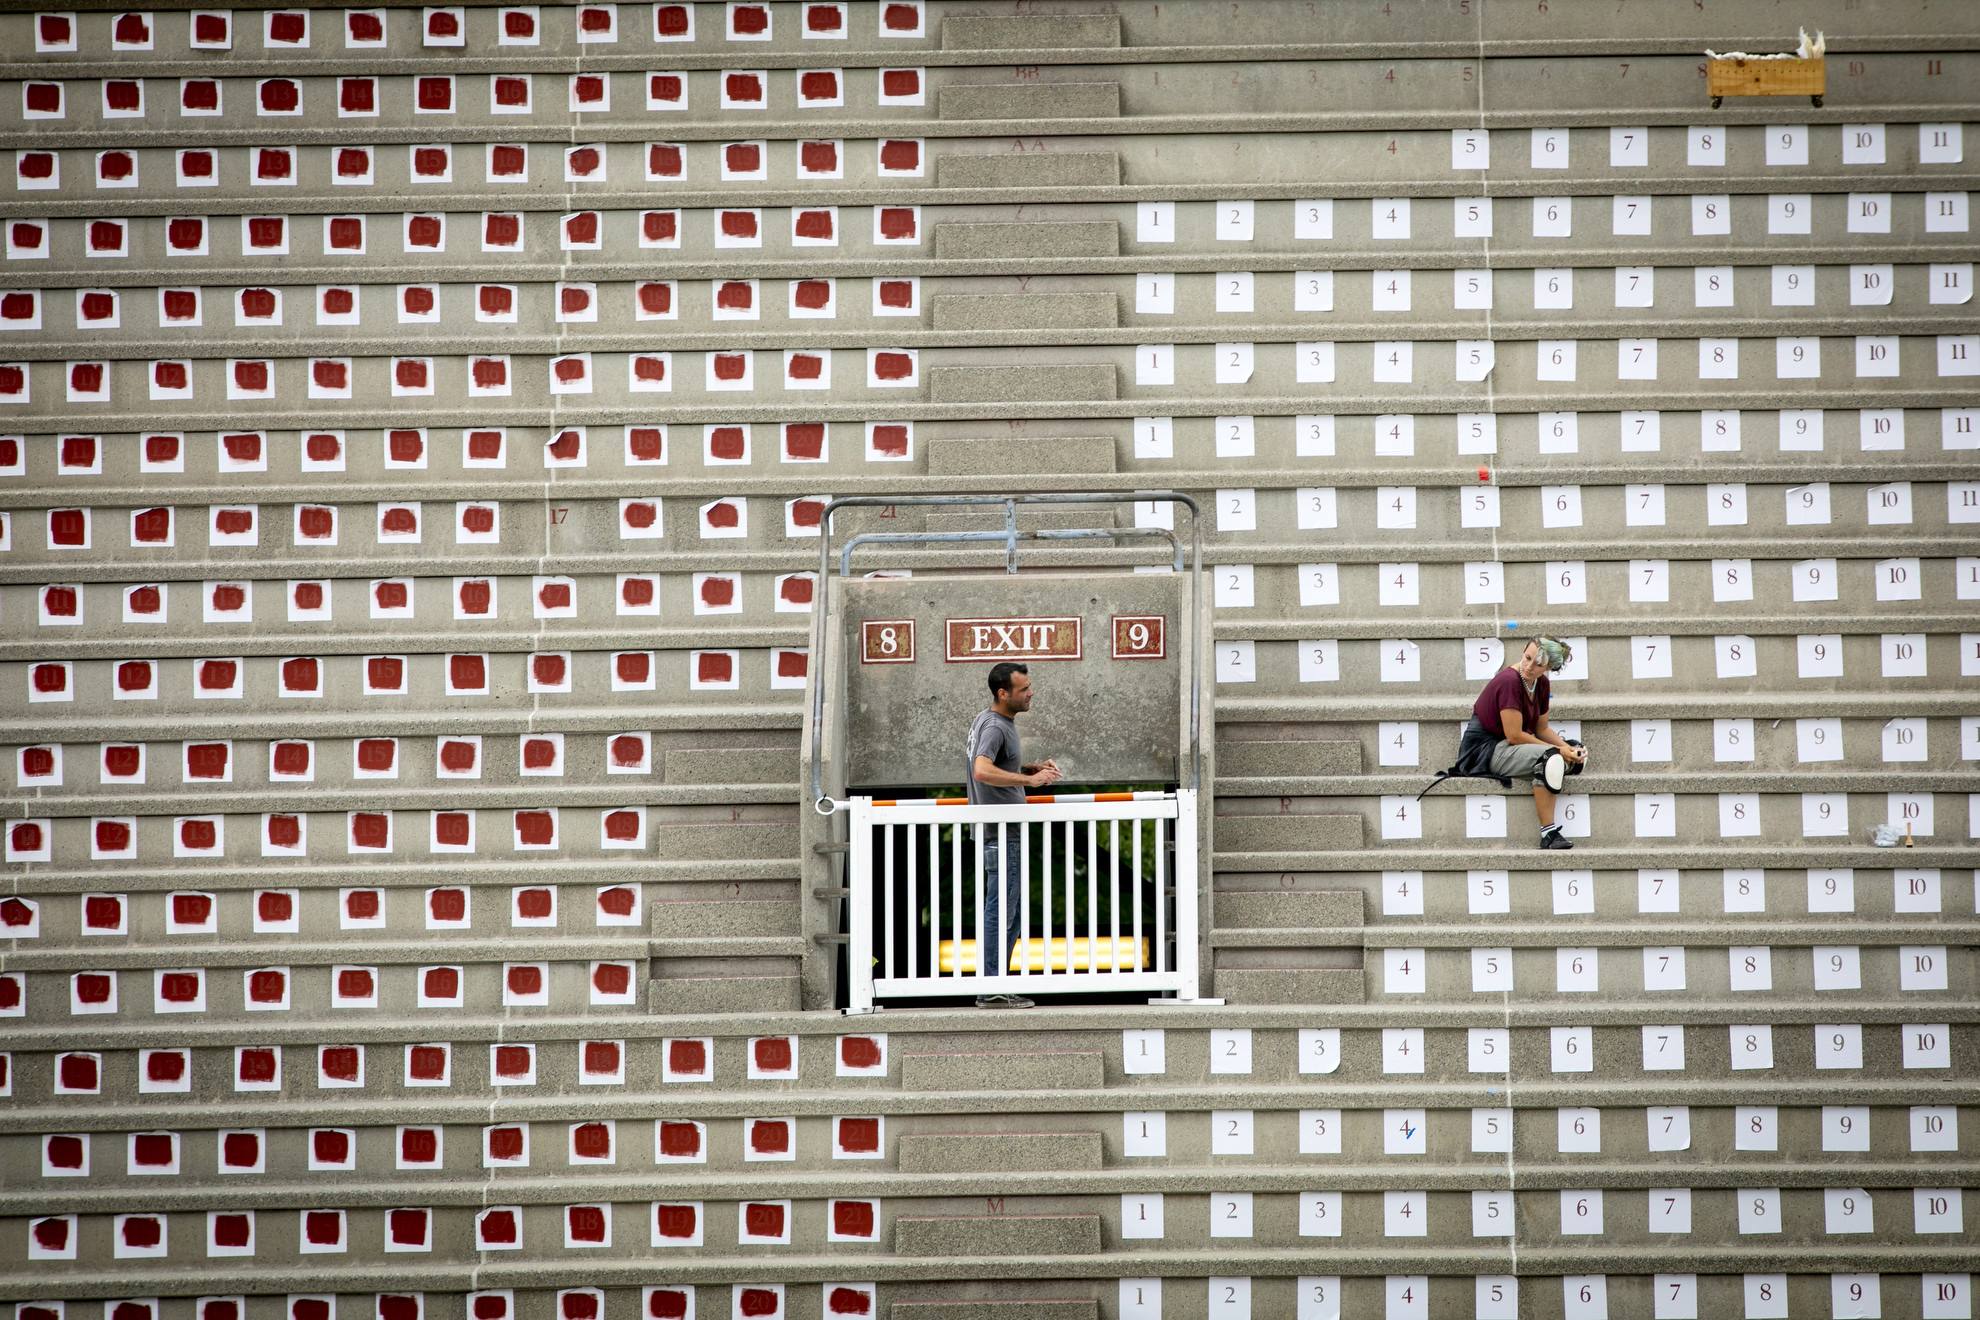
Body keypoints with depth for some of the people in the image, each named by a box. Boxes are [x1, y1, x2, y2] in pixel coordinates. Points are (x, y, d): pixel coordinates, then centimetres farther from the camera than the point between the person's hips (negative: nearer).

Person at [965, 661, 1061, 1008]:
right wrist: (1030, 779, -32)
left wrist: (1035, 767, 16)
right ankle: (991, 991, -3)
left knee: (1010, 912, 15)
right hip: (1002, 833, -11)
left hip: (1007, 831, 11)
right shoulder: (995, 726, -16)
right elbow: (982, 772, -34)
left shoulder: (985, 720, 15)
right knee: (1001, 911, -6)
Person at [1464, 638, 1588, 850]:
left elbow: (1541, 729, 10)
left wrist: (1567, 748, -8)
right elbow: (1514, 736, -23)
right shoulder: (1509, 681, -22)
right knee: (1548, 757, -31)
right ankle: (1548, 834, -28)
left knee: (1576, 754, 7)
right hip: (1485, 749, -10)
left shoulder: (1541, 683, 4)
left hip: (1507, 747, 10)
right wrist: (1557, 750, -19)